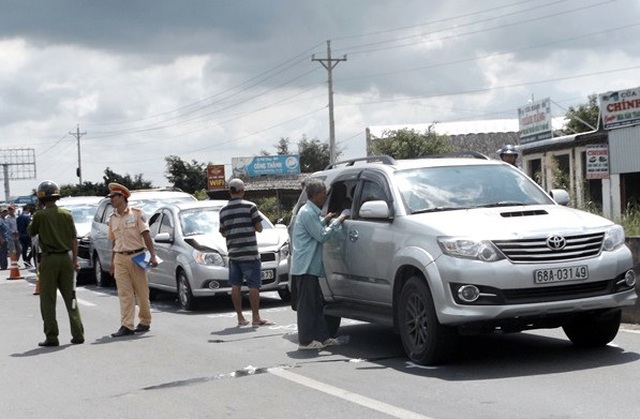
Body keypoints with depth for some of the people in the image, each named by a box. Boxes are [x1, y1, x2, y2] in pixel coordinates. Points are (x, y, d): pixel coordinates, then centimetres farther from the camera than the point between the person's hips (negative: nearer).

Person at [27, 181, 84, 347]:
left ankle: (52, 337, 2)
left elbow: (30, 232, 7)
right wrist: (75, 260, 8)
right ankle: (78, 334, 8)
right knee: (70, 297, 10)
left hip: (49, 260, -4)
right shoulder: (67, 215, 3)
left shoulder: (40, 215, -9)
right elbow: (73, 239, 4)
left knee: (48, 300, 4)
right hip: (65, 258, 4)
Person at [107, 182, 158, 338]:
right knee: (124, 294, -3)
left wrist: (152, 255, -13)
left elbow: (146, 236, -4)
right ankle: (126, 326, -6)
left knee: (141, 292, 3)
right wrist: (112, 263, 15)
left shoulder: (136, 214, -1)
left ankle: (145, 322, 16)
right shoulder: (113, 219, 13)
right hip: (120, 259, 4)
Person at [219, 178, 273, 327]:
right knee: (253, 286, -1)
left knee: (236, 286, 9)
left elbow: (223, 233, 13)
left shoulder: (223, 210, 6)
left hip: (233, 253, 5)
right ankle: (256, 318, -1)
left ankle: (240, 318, 11)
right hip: (249, 253, -5)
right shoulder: (250, 206, -8)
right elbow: (259, 228, -6)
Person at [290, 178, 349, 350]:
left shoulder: (311, 212, 16)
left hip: (310, 267, 11)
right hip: (305, 267, -11)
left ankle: (323, 337, 18)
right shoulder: (307, 213, -17)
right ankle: (306, 341, -3)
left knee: (317, 304, 13)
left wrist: (325, 220, 18)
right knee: (306, 304, -6)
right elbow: (322, 236, -17)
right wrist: (338, 220, -11)